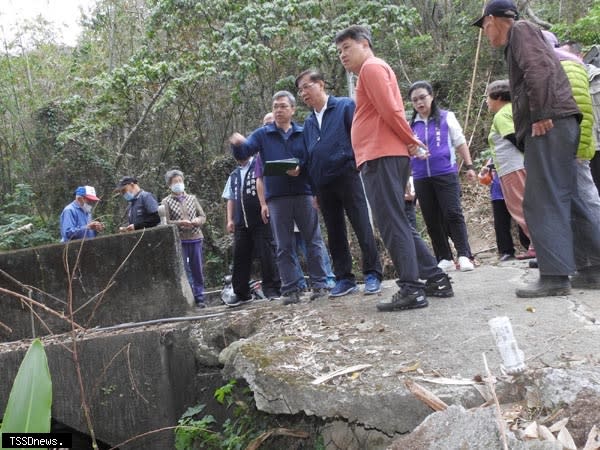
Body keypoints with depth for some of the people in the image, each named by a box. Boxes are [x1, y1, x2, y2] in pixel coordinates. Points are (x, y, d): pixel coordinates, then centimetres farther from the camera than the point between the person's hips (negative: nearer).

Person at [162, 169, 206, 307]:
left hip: (196, 238, 3)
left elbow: (203, 216, 14)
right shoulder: (166, 202, 4)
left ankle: (199, 298, 13)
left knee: (197, 270, 5)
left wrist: (197, 220, -8)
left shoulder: (192, 198, 15)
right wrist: (180, 223, -17)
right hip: (178, 240, -3)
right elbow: (165, 222, -3)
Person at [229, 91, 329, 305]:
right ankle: (290, 290, 7)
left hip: (303, 193, 0)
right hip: (276, 197, 0)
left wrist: (301, 168, -18)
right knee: (284, 247, 3)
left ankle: (319, 285, 8)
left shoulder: (303, 133, 9)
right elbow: (243, 154, -2)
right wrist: (238, 144, -25)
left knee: (313, 241, 1)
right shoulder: (262, 134, 9)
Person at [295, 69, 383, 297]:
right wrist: (313, 190, 15)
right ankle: (344, 279, 16)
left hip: (347, 176, -6)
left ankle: (372, 275, 4)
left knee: (362, 227, -4)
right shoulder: (309, 122, 18)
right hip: (323, 184, 6)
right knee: (334, 234, 9)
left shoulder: (346, 106, 1)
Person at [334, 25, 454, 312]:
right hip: (384, 155, 10)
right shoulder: (375, 70, 28)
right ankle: (436, 279, 15)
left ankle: (411, 290, -10)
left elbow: (389, 109, -14)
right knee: (397, 223, 12)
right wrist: (410, 143, 11)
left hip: (381, 156, -10)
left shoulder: (371, 67, -3)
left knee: (392, 224, -11)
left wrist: (411, 141, -5)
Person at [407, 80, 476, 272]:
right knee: (432, 220, 5)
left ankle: (464, 255, -6)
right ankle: (444, 259, 13)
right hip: (421, 179, 3)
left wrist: (469, 166, 6)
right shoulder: (410, 125, 10)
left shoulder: (447, 117, 7)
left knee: (453, 214, -11)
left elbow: (460, 143, 10)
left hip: (446, 174, -3)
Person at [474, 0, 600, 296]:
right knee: (564, 199, 10)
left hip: (548, 124, -10)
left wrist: (541, 115, -20)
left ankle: (555, 276, -13)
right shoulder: (522, 38, 30)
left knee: (543, 202, -12)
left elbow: (539, 69, -16)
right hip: (556, 125, 10)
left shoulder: (519, 29, 1)